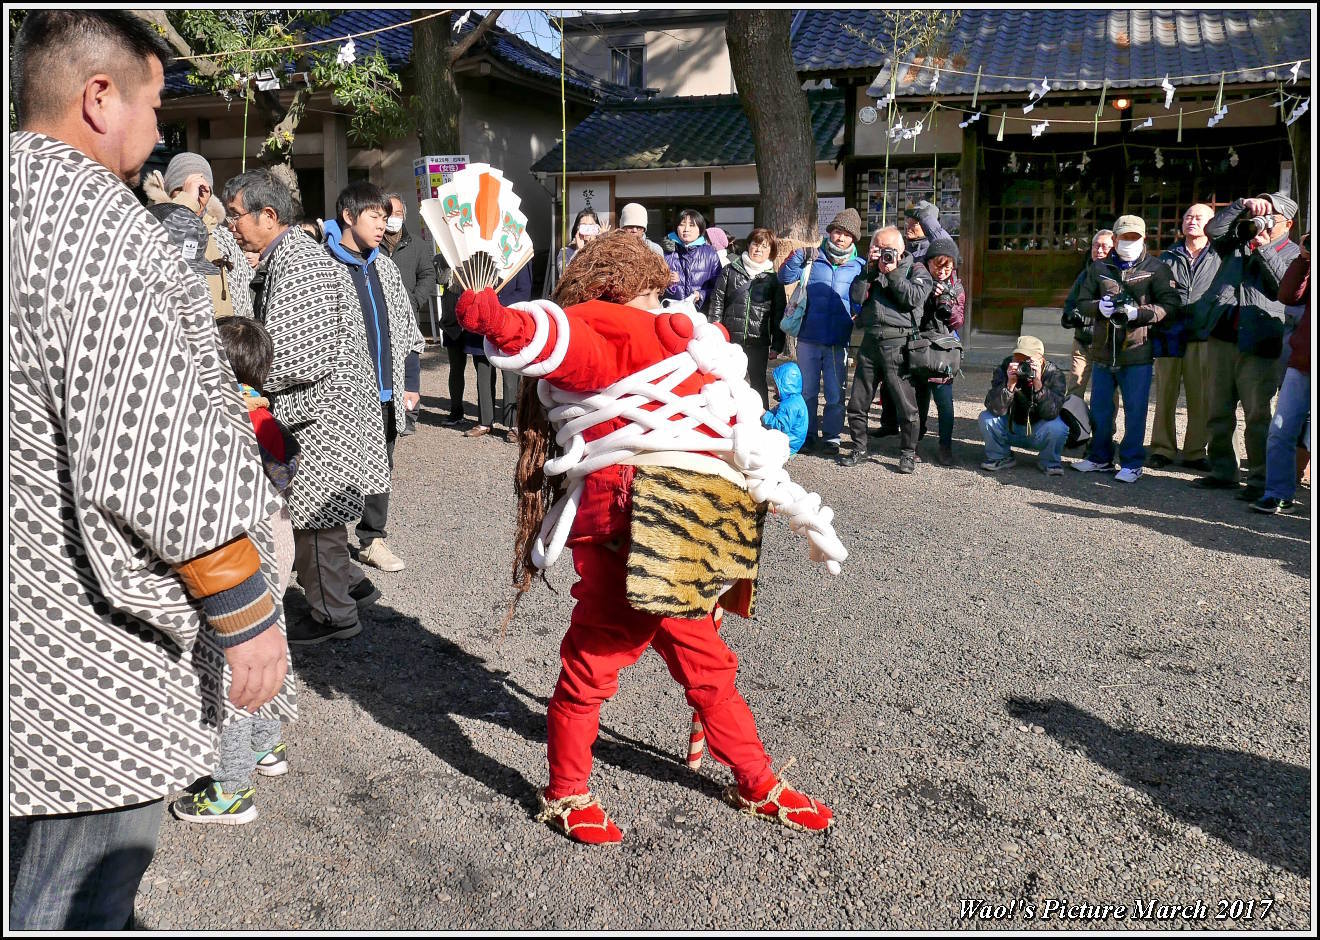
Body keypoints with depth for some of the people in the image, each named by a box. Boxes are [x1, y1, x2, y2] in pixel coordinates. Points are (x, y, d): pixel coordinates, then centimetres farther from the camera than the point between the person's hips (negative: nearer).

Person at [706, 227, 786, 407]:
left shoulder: (772, 278, 6)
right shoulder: (730, 271, 5)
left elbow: (779, 313, 6)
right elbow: (717, 301, 4)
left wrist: (777, 344, 1)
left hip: (759, 340, 0)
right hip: (730, 339, 0)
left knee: (758, 382, 9)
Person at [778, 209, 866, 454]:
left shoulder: (858, 266, 6)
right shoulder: (813, 258, 4)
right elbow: (785, 277, -3)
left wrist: (857, 316, -9)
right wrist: (799, 256, -17)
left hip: (838, 341, 0)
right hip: (809, 337, 0)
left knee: (835, 393, 5)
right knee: (807, 390, 9)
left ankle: (832, 435, 17)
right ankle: (807, 434, 20)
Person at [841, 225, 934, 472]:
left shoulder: (915, 269, 7)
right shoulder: (872, 268, 17)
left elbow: (914, 298, -11)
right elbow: (857, 296, 2)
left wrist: (893, 273, -11)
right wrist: (870, 269, -4)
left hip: (898, 343, -4)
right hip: (870, 341, 4)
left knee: (906, 406, -2)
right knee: (857, 403, 8)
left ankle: (908, 454, 10)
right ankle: (858, 449, 21)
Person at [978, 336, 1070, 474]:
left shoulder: (1054, 374, -18)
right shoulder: (1004, 369, -15)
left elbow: (1051, 413, -33)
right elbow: (995, 409, -26)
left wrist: (1037, 383, -43)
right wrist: (1010, 383, -39)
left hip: (1039, 433, -1)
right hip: (1011, 430, 2)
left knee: (1057, 427, -32)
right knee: (986, 418, -23)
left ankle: (1049, 461, 0)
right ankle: (1000, 457, 3)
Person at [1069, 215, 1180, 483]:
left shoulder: (1156, 268, 1)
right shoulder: (1100, 268, 12)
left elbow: (1169, 303, -6)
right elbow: (1082, 301, 11)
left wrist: (1138, 313, -20)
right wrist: (1098, 307, -11)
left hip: (1137, 352, -4)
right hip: (1103, 350, 4)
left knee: (1135, 410, 0)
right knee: (1100, 408, 12)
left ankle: (1132, 463, 11)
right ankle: (1100, 458, 26)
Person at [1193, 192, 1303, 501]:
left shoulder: (1293, 253, 8)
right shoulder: (1239, 242, 18)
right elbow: (1213, 229, 4)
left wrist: (1265, 250, -10)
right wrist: (1242, 206, -4)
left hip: (1258, 344, -4)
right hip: (1220, 337, 4)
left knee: (1257, 415, -7)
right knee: (1218, 412, 9)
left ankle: (1260, 479, -3)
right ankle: (1222, 472, 19)